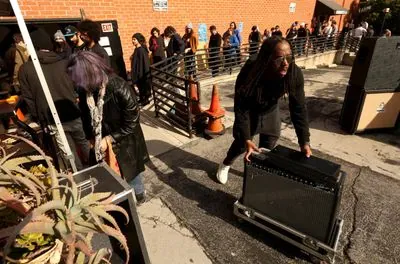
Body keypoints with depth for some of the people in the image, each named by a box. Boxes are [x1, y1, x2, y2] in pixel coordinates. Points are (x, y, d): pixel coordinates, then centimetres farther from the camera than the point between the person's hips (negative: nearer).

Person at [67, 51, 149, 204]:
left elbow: (131, 123, -21)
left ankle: (139, 195, 46)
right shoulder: (85, 91, -10)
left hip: (125, 142, -5)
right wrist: (92, 139, 0)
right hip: (101, 143, 5)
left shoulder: (119, 89, -29)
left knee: (131, 170, 17)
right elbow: (87, 118, 7)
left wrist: (109, 139, -18)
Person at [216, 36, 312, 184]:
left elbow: (299, 108, -22)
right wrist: (246, 139, -39)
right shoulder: (249, 73, -39)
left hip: (271, 111, 3)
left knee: (268, 145, 12)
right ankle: (225, 165, 40)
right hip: (249, 111, -3)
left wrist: (304, 141, -26)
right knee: (241, 142, 8)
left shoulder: (295, 74, -31)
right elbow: (241, 109, -33)